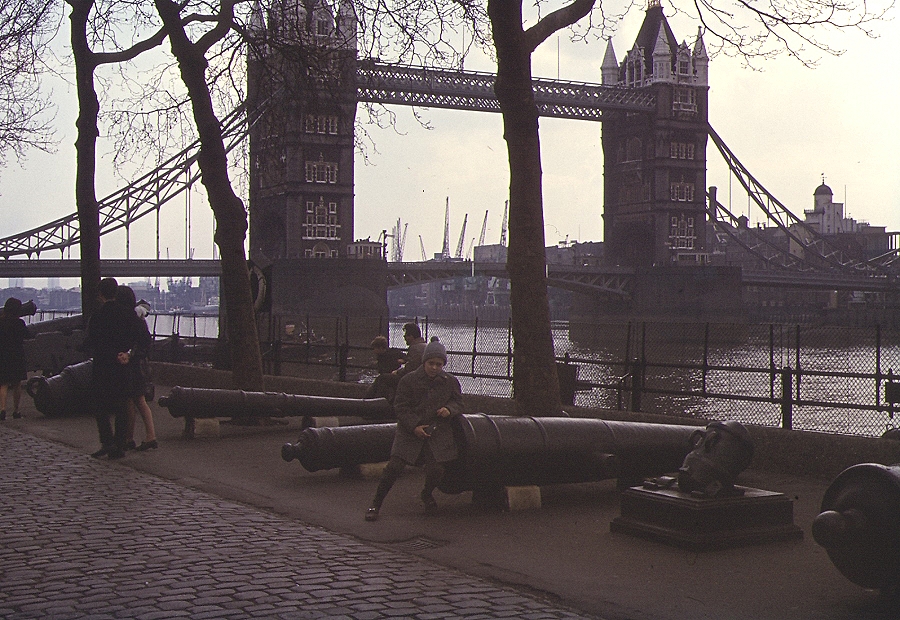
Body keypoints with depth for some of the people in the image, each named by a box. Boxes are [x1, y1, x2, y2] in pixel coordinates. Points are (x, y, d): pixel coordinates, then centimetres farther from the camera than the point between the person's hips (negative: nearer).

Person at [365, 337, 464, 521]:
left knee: (436, 468, -10)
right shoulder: (409, 380, -4)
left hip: (438, 432, 2)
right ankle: (375, 504, 3)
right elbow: (400, 407, -2)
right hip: (410, 431, -2)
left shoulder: (450, 382, 4)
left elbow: (458, 403, 14)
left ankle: (427, 494, 26)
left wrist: (449, 409, -10)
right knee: (395, 466, -11)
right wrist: (414, 426, -14)